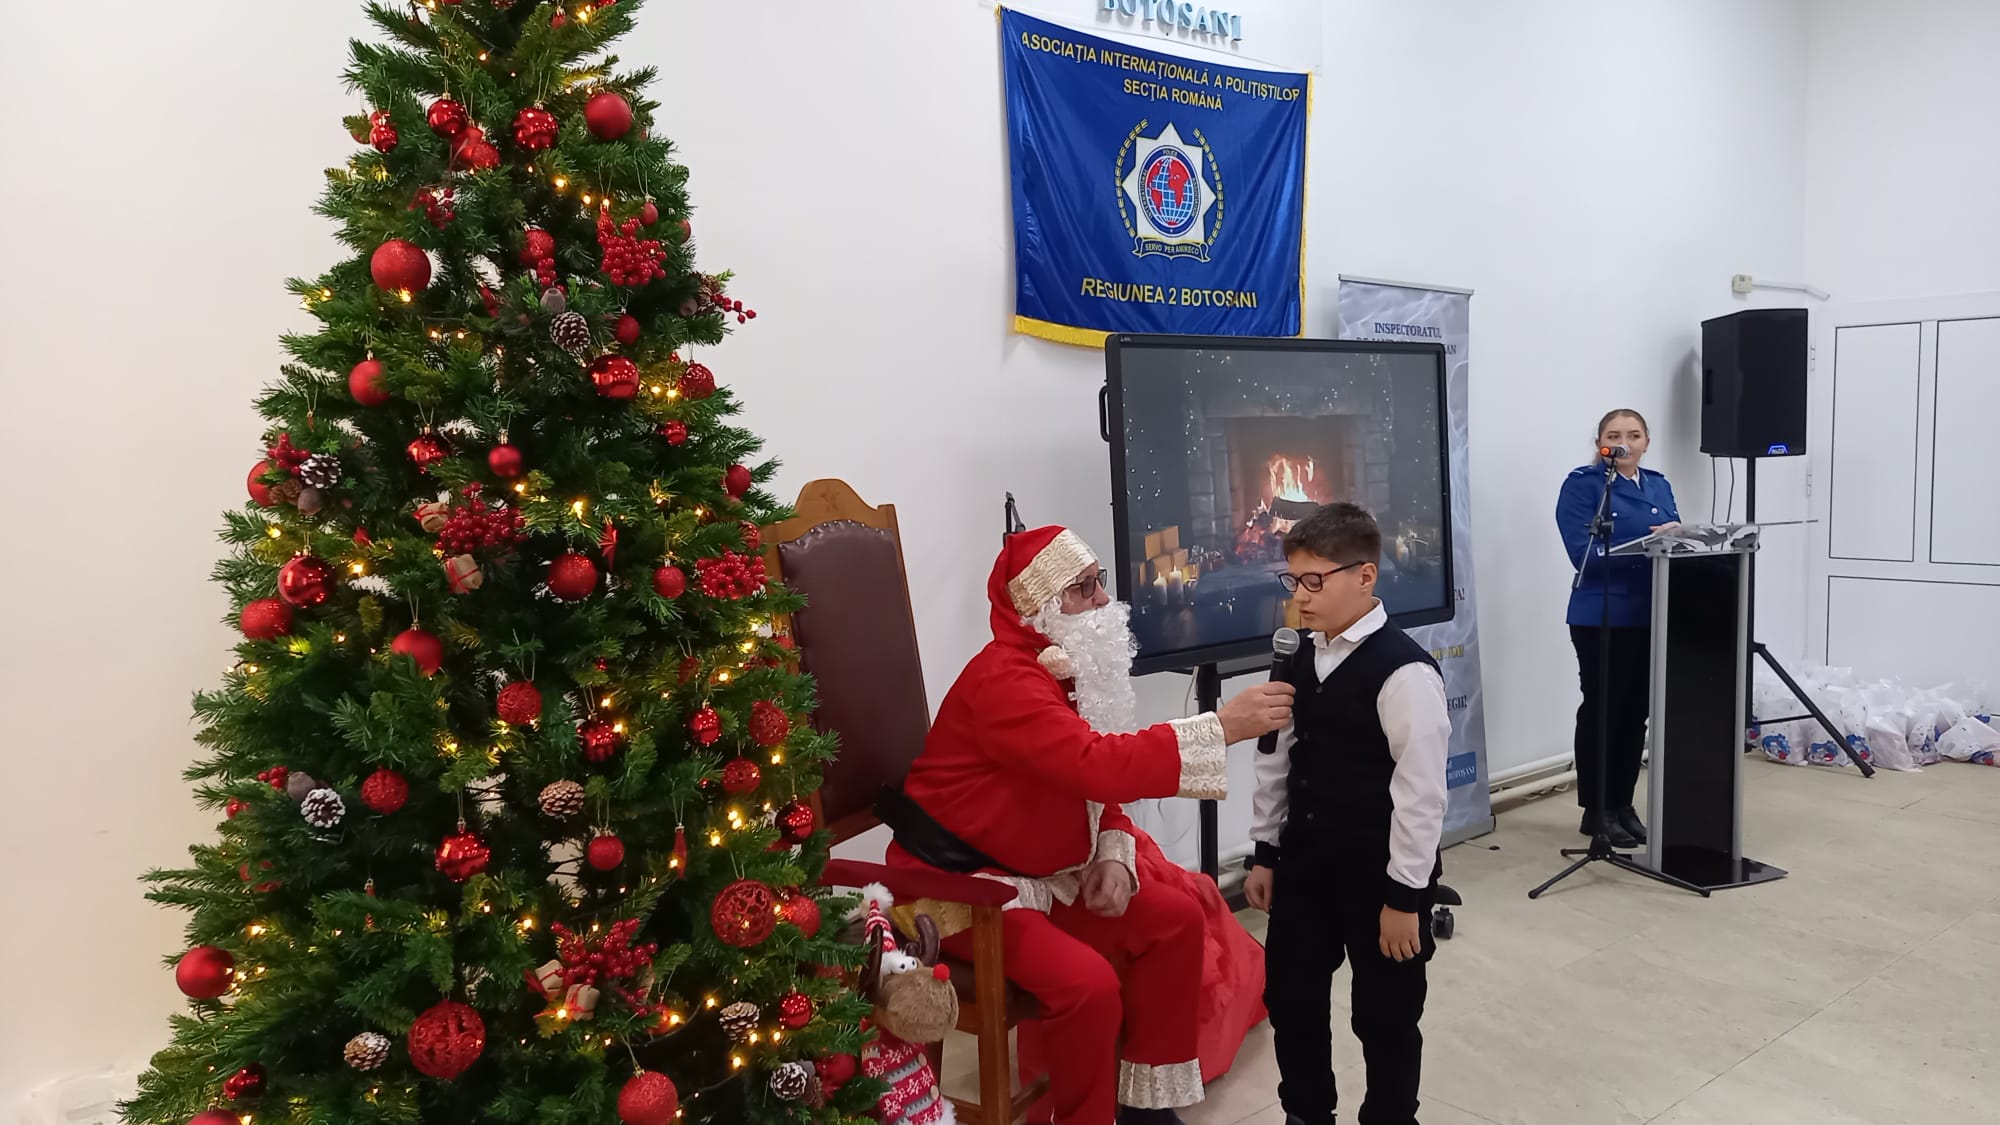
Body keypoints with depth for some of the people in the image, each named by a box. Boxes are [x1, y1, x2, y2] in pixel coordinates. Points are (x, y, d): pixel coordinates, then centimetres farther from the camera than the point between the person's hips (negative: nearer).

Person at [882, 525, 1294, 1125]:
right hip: (963, 878, -9)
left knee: (1178, 919, 2)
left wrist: (1113, 853, -7)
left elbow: (1096, 779, 12)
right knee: (1088, 981, -27)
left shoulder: (1075, 666, 3)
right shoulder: (1004, 679, -28)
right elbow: (1098, 766, -42)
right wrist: (1224, 725, -40)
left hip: (1046, 866, 9)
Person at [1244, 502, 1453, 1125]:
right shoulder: (1301, 661, 3)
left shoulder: (1404, 671, -21)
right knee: (1289, 997, 18)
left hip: (1379, 876, -7)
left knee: (1384, 1017, 11)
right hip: (1304, 863, 7)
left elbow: (1421, 792, -20)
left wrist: (1406, 895, -17)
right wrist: (1266, 852, 12)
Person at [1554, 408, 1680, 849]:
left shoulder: (1659, 485, 14)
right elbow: (1585, 554, -17)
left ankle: (1623, 804, 23)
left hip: (1652, 619, 6)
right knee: (1601, 712, 2)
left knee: (1636, 713, 12)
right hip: (1602, 620, -6)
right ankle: (1596, 811, 12)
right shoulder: (1582, 485, -7)